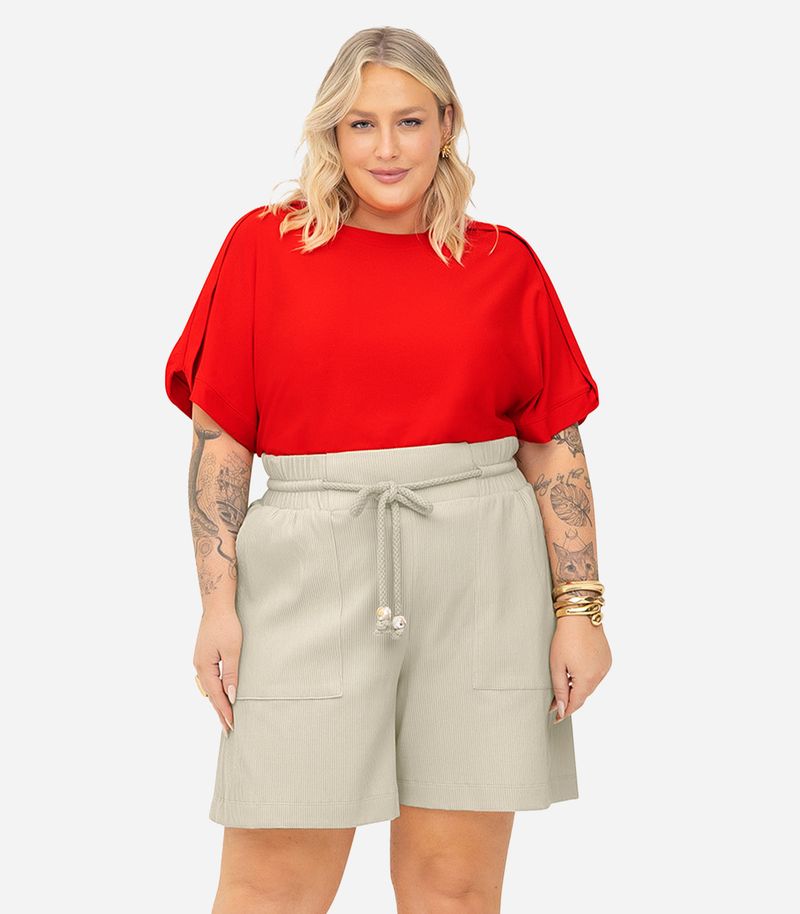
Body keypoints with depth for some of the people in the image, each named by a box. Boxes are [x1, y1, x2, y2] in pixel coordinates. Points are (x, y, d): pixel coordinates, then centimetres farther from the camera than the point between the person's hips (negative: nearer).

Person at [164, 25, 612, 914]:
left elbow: (555, 448, 9)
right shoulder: (265, 244, 6)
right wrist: (218, 604, -2)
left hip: (481, 576, 1)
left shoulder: (503, 264, 8)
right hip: (311, 570, -1)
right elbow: (220, 439, 5)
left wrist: (578, 607, 2)